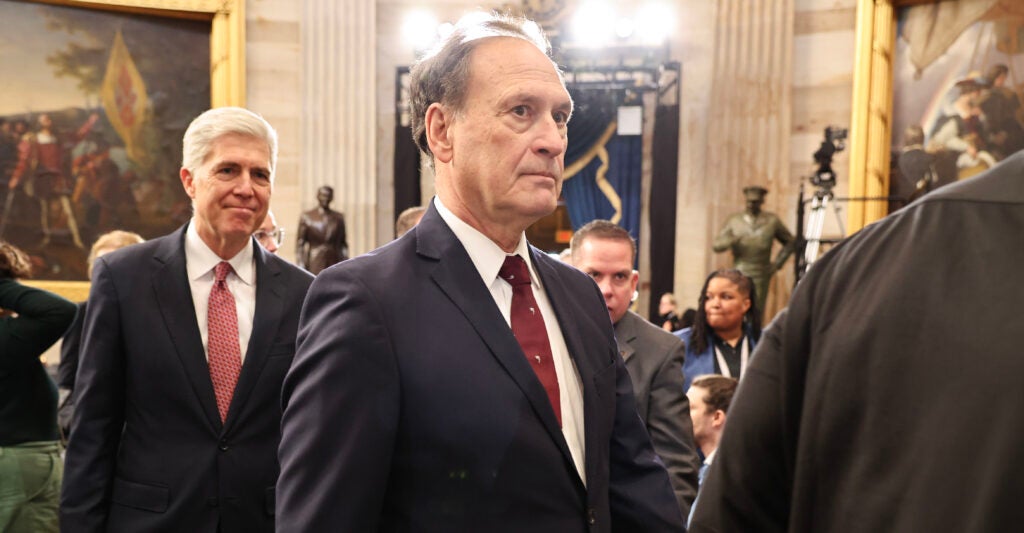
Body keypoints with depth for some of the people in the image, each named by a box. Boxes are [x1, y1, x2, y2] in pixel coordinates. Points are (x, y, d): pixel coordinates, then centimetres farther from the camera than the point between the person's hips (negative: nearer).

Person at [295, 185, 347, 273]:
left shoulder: (339, 218, 9)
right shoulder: (306, 217, 2)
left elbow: (343, 243, 12)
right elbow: (300, 243, 3)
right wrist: (301, 266, -4)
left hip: (334, 263, 2)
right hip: (314, 265, -2)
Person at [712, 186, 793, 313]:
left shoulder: (772, 221, 8)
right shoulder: (734, 221, 7)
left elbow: (790, 242, 18)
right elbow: (715, 245, 4)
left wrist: (777, 263, 7)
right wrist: (729, 241, -17)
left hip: (760, 278, 0)